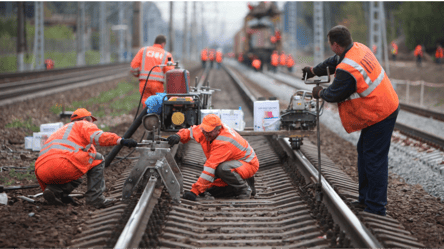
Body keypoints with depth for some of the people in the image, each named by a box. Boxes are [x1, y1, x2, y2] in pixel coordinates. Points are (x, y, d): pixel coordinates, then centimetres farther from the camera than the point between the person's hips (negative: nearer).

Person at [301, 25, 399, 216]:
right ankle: (366, 199, 30)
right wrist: (315, 70, 30)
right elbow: (335, 61, 22)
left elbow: (335, 95, -12)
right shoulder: (359, 48, 2)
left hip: (379, 116, -11)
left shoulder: (346, 70, -28)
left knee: (374, 159, -5)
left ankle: (375, 208, 1)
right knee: (364, 152, 20)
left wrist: (320, 93, 9)